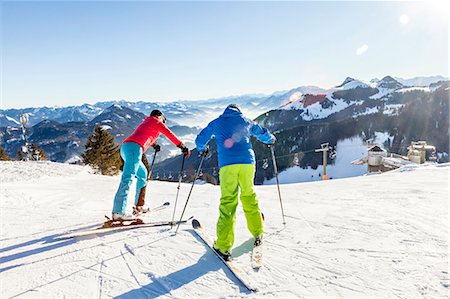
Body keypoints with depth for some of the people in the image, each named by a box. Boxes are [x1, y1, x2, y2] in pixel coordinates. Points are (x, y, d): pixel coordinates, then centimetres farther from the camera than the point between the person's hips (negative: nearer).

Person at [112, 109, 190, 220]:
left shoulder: (145, 123, 36)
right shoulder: (157, 122, 14)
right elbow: (170, 135, 12)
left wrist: (155, 145, 71)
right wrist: (183, 148, 19)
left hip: (125, 147, 9)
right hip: (134, 148, -9)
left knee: (142, 173, 21)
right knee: (128, 178, -19)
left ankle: (139, 206, 17)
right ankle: (118, 212, -29)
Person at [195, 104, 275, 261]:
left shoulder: (216, 123, 20)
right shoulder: (246, 121, 23)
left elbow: (200, 140, 26)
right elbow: (262, 133, 34)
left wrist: (202, 149, 47)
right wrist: (271, 139, 56)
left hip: (227, 164, -2)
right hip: (247, 162, 2)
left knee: (228, 202, -4)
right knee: (249, 196, 18)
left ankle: (223, 246, -8)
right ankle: (257, 233, 25)